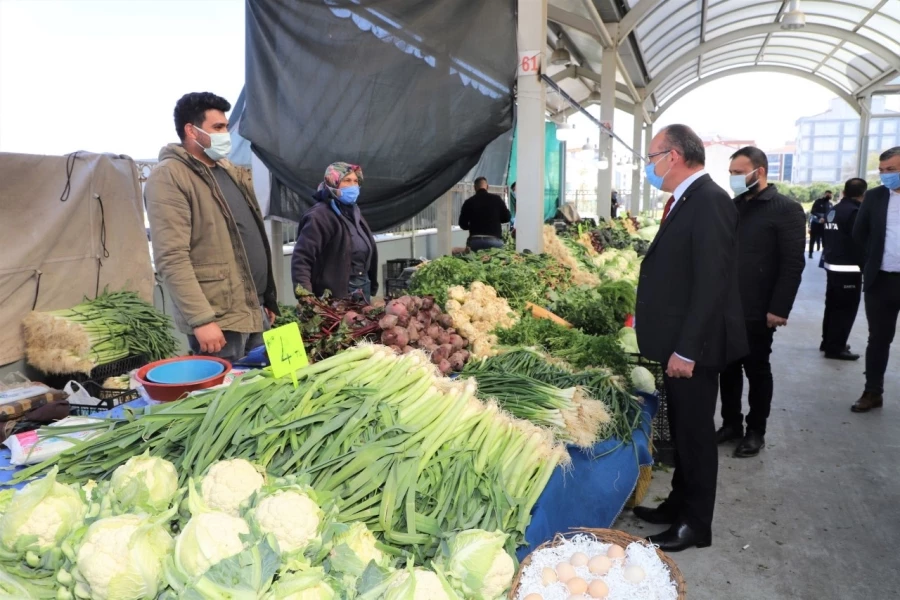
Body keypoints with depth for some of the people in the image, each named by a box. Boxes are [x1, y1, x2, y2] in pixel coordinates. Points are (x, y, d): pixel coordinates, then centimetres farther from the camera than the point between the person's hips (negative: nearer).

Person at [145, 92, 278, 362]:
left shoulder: (230, 170, 16)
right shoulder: (169, 177, -10)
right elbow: (172, 258, -18)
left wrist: (269, 298, 18)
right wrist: (201, 319, -22)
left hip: (256, 309, 8)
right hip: (218, 318, -8)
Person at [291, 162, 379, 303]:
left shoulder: (354, 212, 15)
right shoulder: (320, 215, -12)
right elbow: (301, 258, -19)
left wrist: (372, 287, 20)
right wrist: (305, 296, -29)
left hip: (362, 293, 8)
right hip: (335, 297, -8)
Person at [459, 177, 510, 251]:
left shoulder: (469, 202, 3)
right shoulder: (496, 199, 2)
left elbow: (463, 224, 6)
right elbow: (507, 217, 4)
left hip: (475, 240, 1)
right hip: (494, 240, -1)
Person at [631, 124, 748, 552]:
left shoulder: (709, 201, -18)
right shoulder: (686, 200, 12)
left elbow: (711, 283, -23)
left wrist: (686, 349, -23)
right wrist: (658, 330, 16)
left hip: (694, 345, -9)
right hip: (679, 342, 9)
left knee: (695, 433, 5)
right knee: (681, 431, 20)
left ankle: (695, 525, 22)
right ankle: (679, 505, 36)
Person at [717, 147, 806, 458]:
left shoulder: (786, 209, -7)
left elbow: (793, 264, -11)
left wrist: (779, 309, -16)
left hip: (757, 312, -5)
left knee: (756, 370, 7)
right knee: (728, 368, 11)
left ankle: (756, 431, 22)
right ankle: (731, 423, 26)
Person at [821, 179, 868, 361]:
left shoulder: (833, 211, 10)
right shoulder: (856, 212, -17)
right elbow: (860, 244, -20)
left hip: (832, 266, 9)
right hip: (848, 270, -9)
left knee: (833, 306, 17)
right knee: (845, 309, -3)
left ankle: (828, 342, 26)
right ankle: (835, 348, 0)